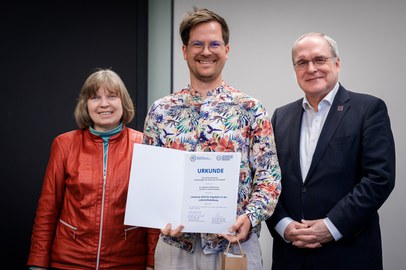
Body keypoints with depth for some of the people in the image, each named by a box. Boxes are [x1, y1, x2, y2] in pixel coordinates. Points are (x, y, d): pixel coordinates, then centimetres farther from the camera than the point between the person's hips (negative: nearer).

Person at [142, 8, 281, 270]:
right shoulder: (161, 111, 4)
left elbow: (269, 176, -4)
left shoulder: (250, 109, -1)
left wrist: (250, 217, -20)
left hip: (235, 243, -1)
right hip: (174, 244, 2)